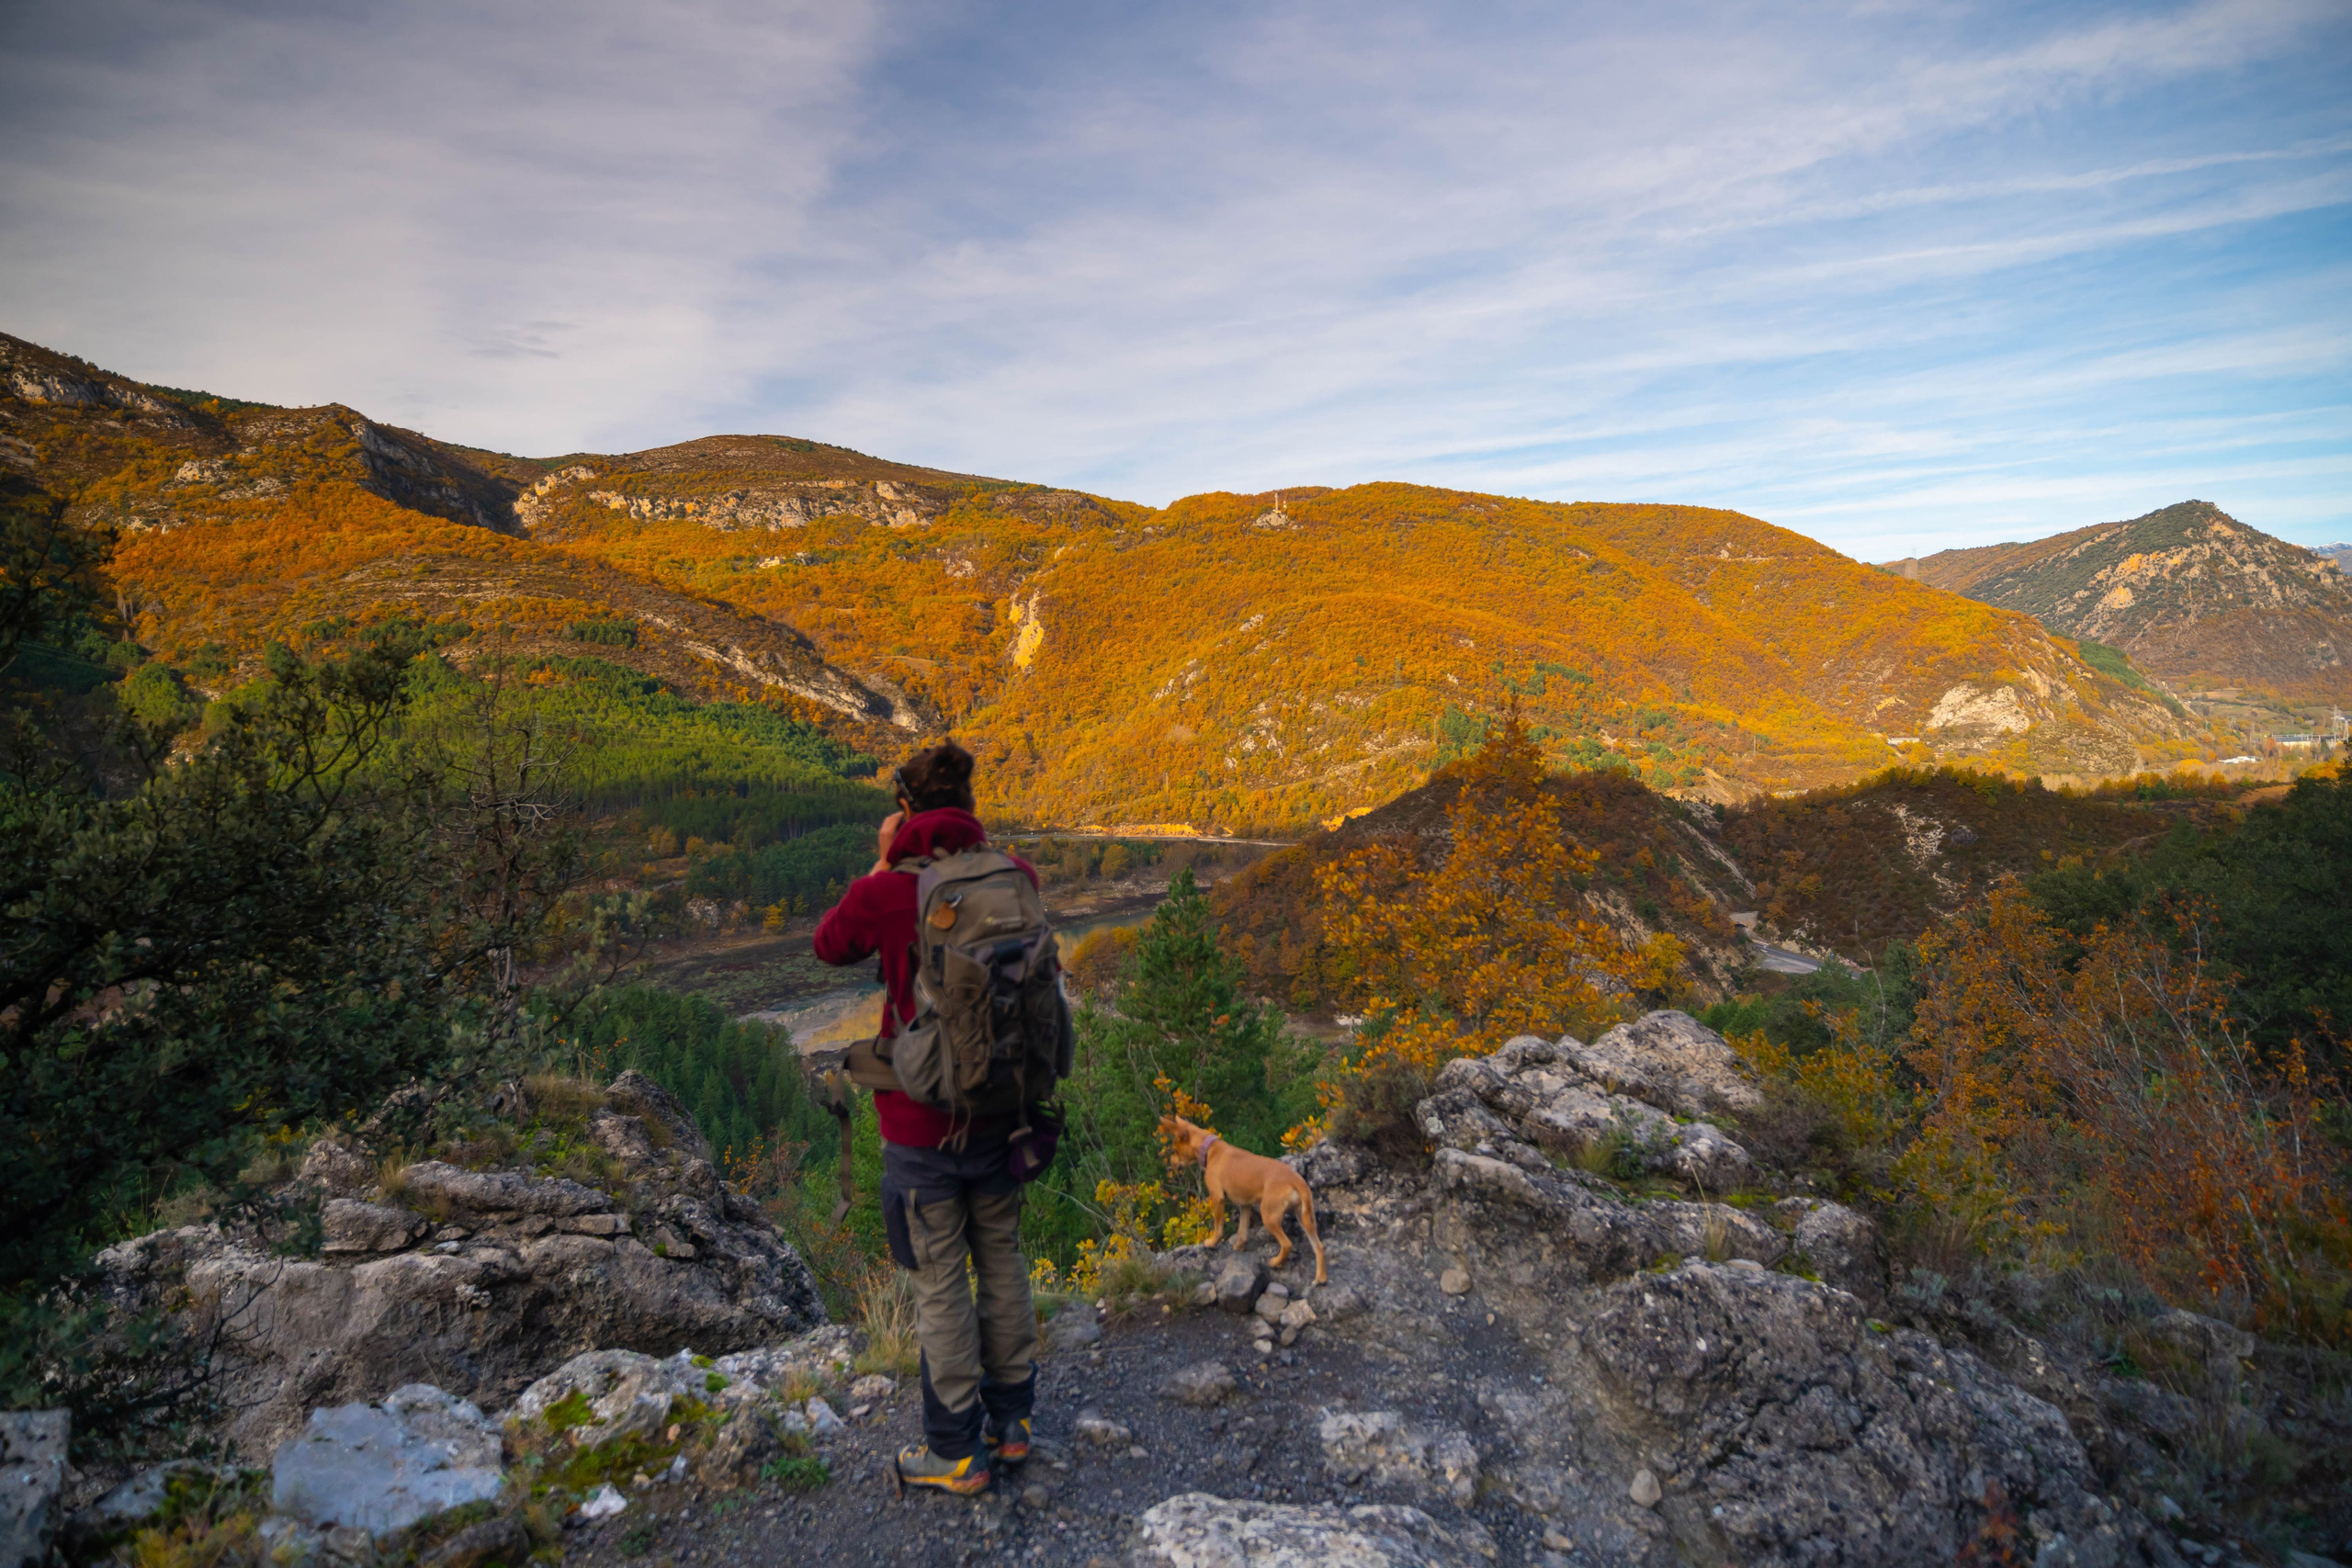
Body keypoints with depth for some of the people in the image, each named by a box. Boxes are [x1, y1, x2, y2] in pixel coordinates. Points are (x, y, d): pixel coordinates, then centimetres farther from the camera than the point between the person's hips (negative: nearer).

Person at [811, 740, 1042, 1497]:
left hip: (922, 1122, -4)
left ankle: (958, 1454, 24)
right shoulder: (1016, 878, -6)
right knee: (1002, 1260, 20)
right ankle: (1012, 1421, 35)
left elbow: (830, 945, 3)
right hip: (1001, 1112, 5)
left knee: (940, 1282, 10)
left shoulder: (888, 893, -18)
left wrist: (882, 864, 4)